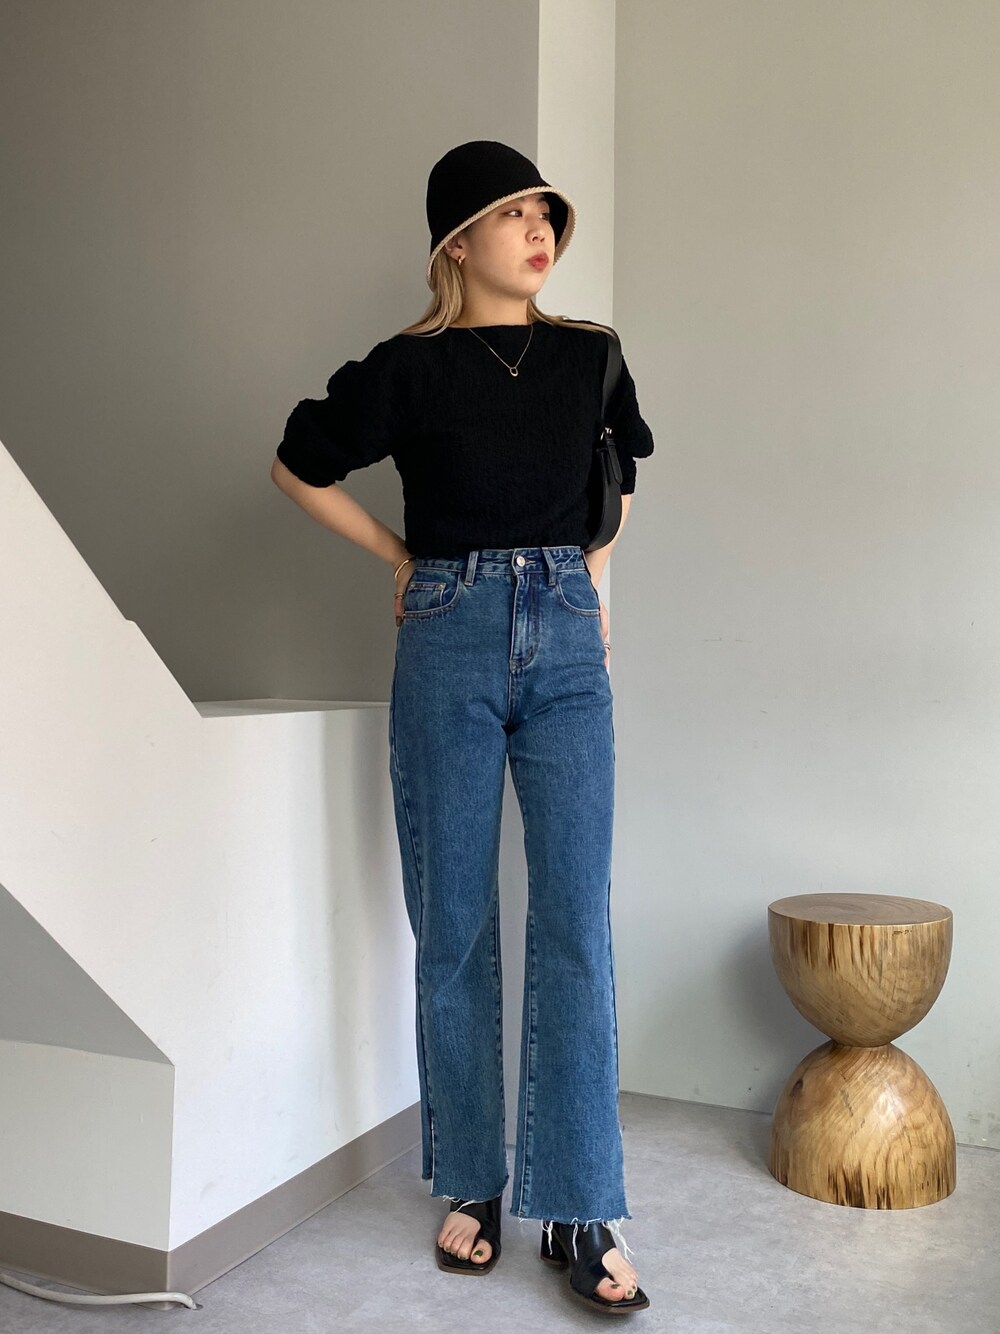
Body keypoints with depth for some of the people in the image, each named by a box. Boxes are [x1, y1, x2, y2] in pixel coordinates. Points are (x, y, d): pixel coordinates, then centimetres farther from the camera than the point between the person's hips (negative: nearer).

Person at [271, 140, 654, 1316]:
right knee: (455, 927, 4)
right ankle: (471, 1187, 21)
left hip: (567, 650, 2)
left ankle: (580, 1213, 9)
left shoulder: (591, 357, 8)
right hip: (451, 648, -2)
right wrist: (407, 562, 9)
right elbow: (298, 468, 12)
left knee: (575, 929, -3)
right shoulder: (411, 368, 0)